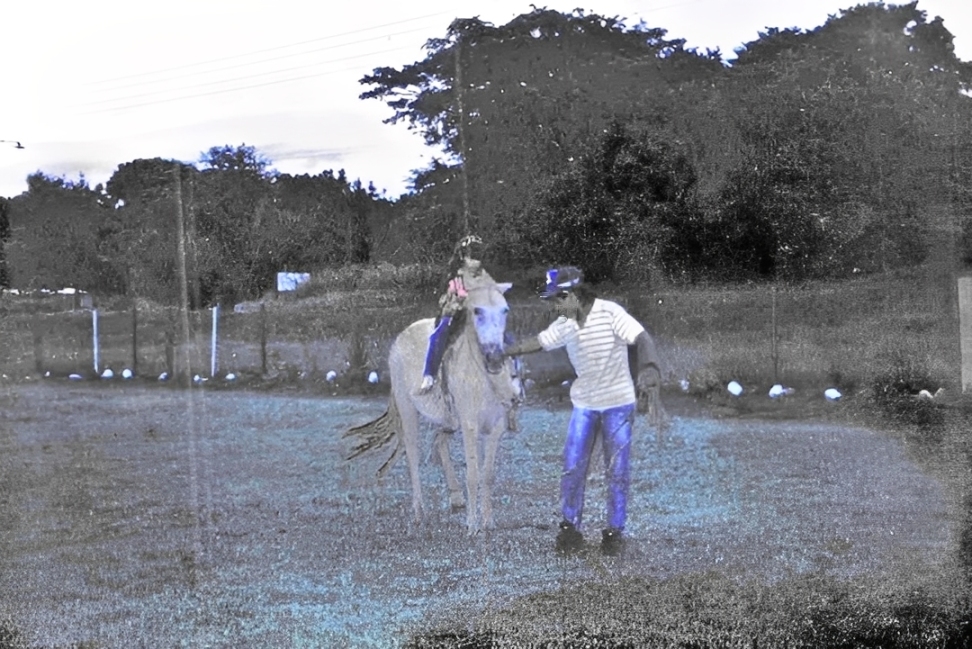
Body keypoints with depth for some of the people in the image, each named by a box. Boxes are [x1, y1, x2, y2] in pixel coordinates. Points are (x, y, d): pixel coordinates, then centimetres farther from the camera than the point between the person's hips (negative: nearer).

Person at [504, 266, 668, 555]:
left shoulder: (610, 313, -21)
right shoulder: (564, 325, -4)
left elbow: (643, 340, -29)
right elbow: (537, 342, 9)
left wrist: (650, 371, -45)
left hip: (618, 403, -4)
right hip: (584, 403, 4)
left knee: (617, 470, 3)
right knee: (572, 467, 2)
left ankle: (615, 532, 16)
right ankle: (570, 528, 15)